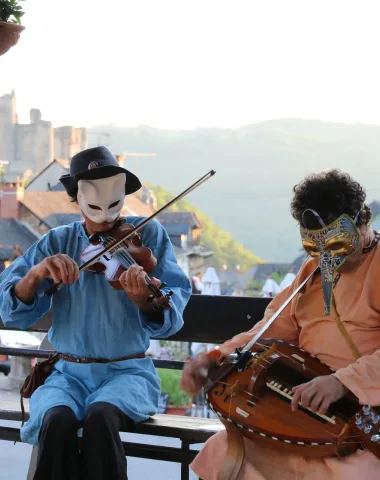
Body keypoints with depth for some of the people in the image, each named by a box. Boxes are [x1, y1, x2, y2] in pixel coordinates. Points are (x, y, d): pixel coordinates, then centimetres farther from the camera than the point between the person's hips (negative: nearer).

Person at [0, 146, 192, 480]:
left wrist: (147, 301, -35)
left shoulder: (148, 234, 0)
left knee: (99, 418, -34)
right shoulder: (57, 242, 6)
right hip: (69, 373, 1)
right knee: (57, 421, -32)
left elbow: (170, 319, -12)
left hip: (128, 370, -1)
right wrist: (36, 274, -22)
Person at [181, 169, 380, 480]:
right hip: (310, 409, 7)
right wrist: (215, 358, 1)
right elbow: (274, 330, 18)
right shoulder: (312, 270, 19)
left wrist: (344, 381, -37)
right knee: (222, 453, -5)